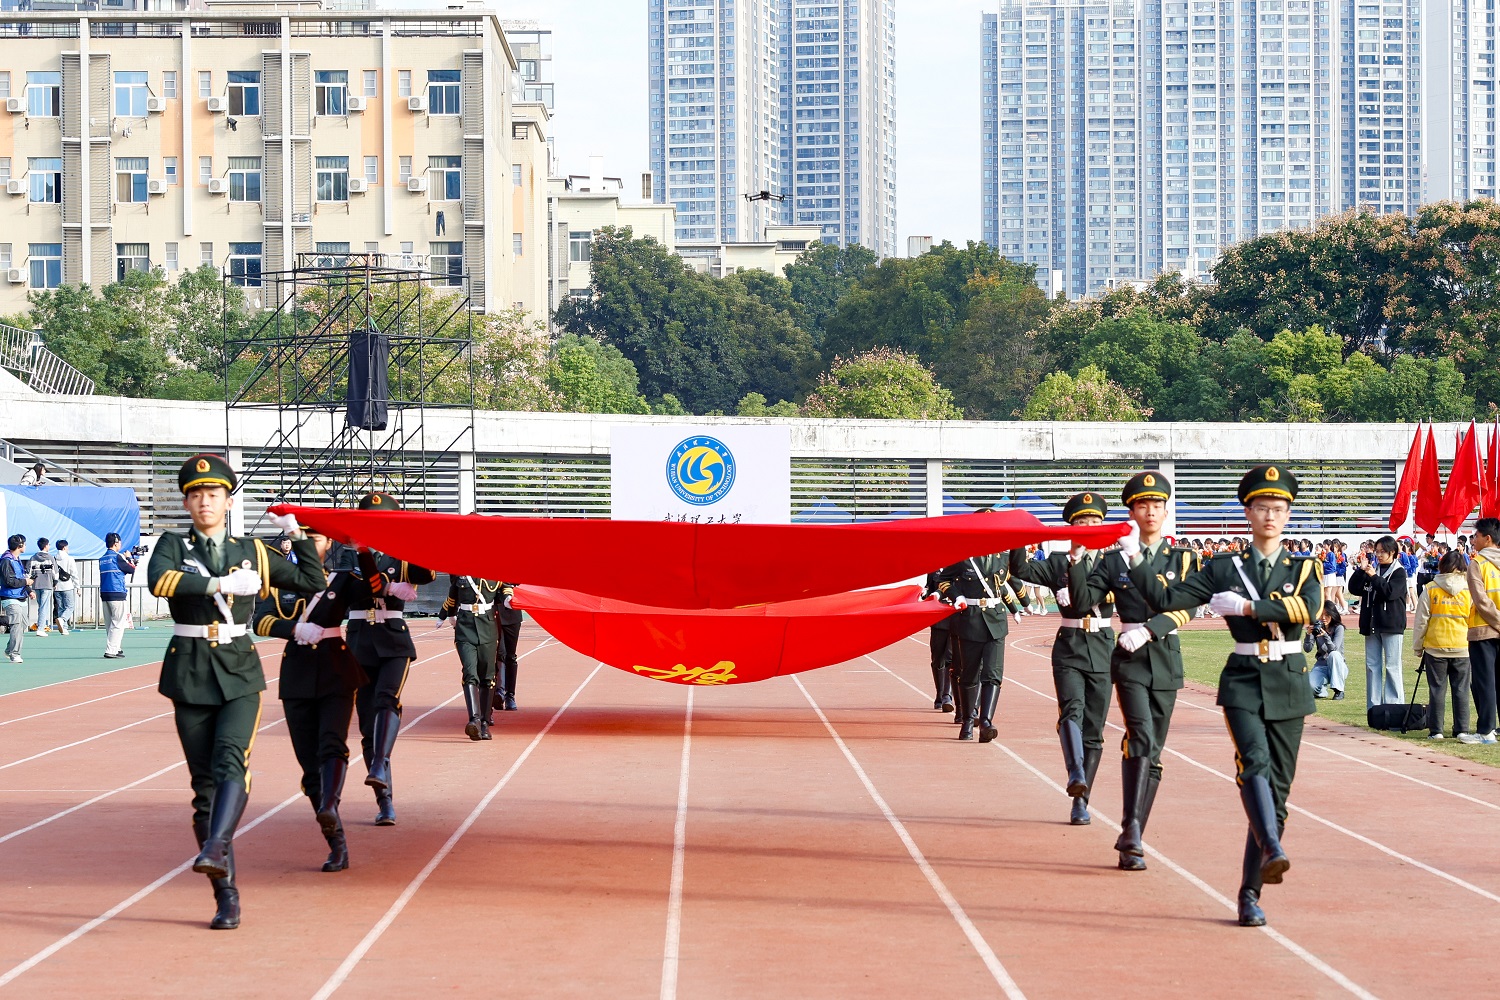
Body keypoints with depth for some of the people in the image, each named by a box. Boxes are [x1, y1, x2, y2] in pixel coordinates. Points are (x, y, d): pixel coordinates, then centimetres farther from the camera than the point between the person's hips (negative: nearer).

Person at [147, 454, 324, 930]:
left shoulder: (252, 551, 9)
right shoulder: (173, 546, 4)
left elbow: (311, 582, 16)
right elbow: (158, 579, -20)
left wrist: (297, 534, 9)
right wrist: (219, 583, -25)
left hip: (240, 674, 0)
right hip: (190, 676, 0)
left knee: (232, 761, -25)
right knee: (204, 782, 2)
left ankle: (215, 849, -41)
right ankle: (225, 893, 7)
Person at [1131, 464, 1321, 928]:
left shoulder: (1303, 569, 7)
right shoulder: (1224, 569, 6)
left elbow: (1307, 608, -15)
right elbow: (1168, 598, -1)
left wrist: (1248, 606, -21)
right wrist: (1135, 558, -11)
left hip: (1288, 686, 2)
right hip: (1243, 683, -2)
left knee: (1277, 788, 2)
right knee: (1254, 764, -28)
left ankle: (1250, 894, 8)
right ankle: (1271, 850, -46)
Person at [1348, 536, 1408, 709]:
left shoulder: (1399, 572, 0)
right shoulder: (1372, 568, 14)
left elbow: (1390, 591, -17)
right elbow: (1354, 589, 5)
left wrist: (1374, 576, -15)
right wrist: (1361, 570, -6)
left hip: (1391, 625, -5)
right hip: (1371, 625, 6)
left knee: (1392, 667, -4)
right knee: (1372, 665, 6)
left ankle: (1394, 706, -2)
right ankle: (1373, 706, 9)